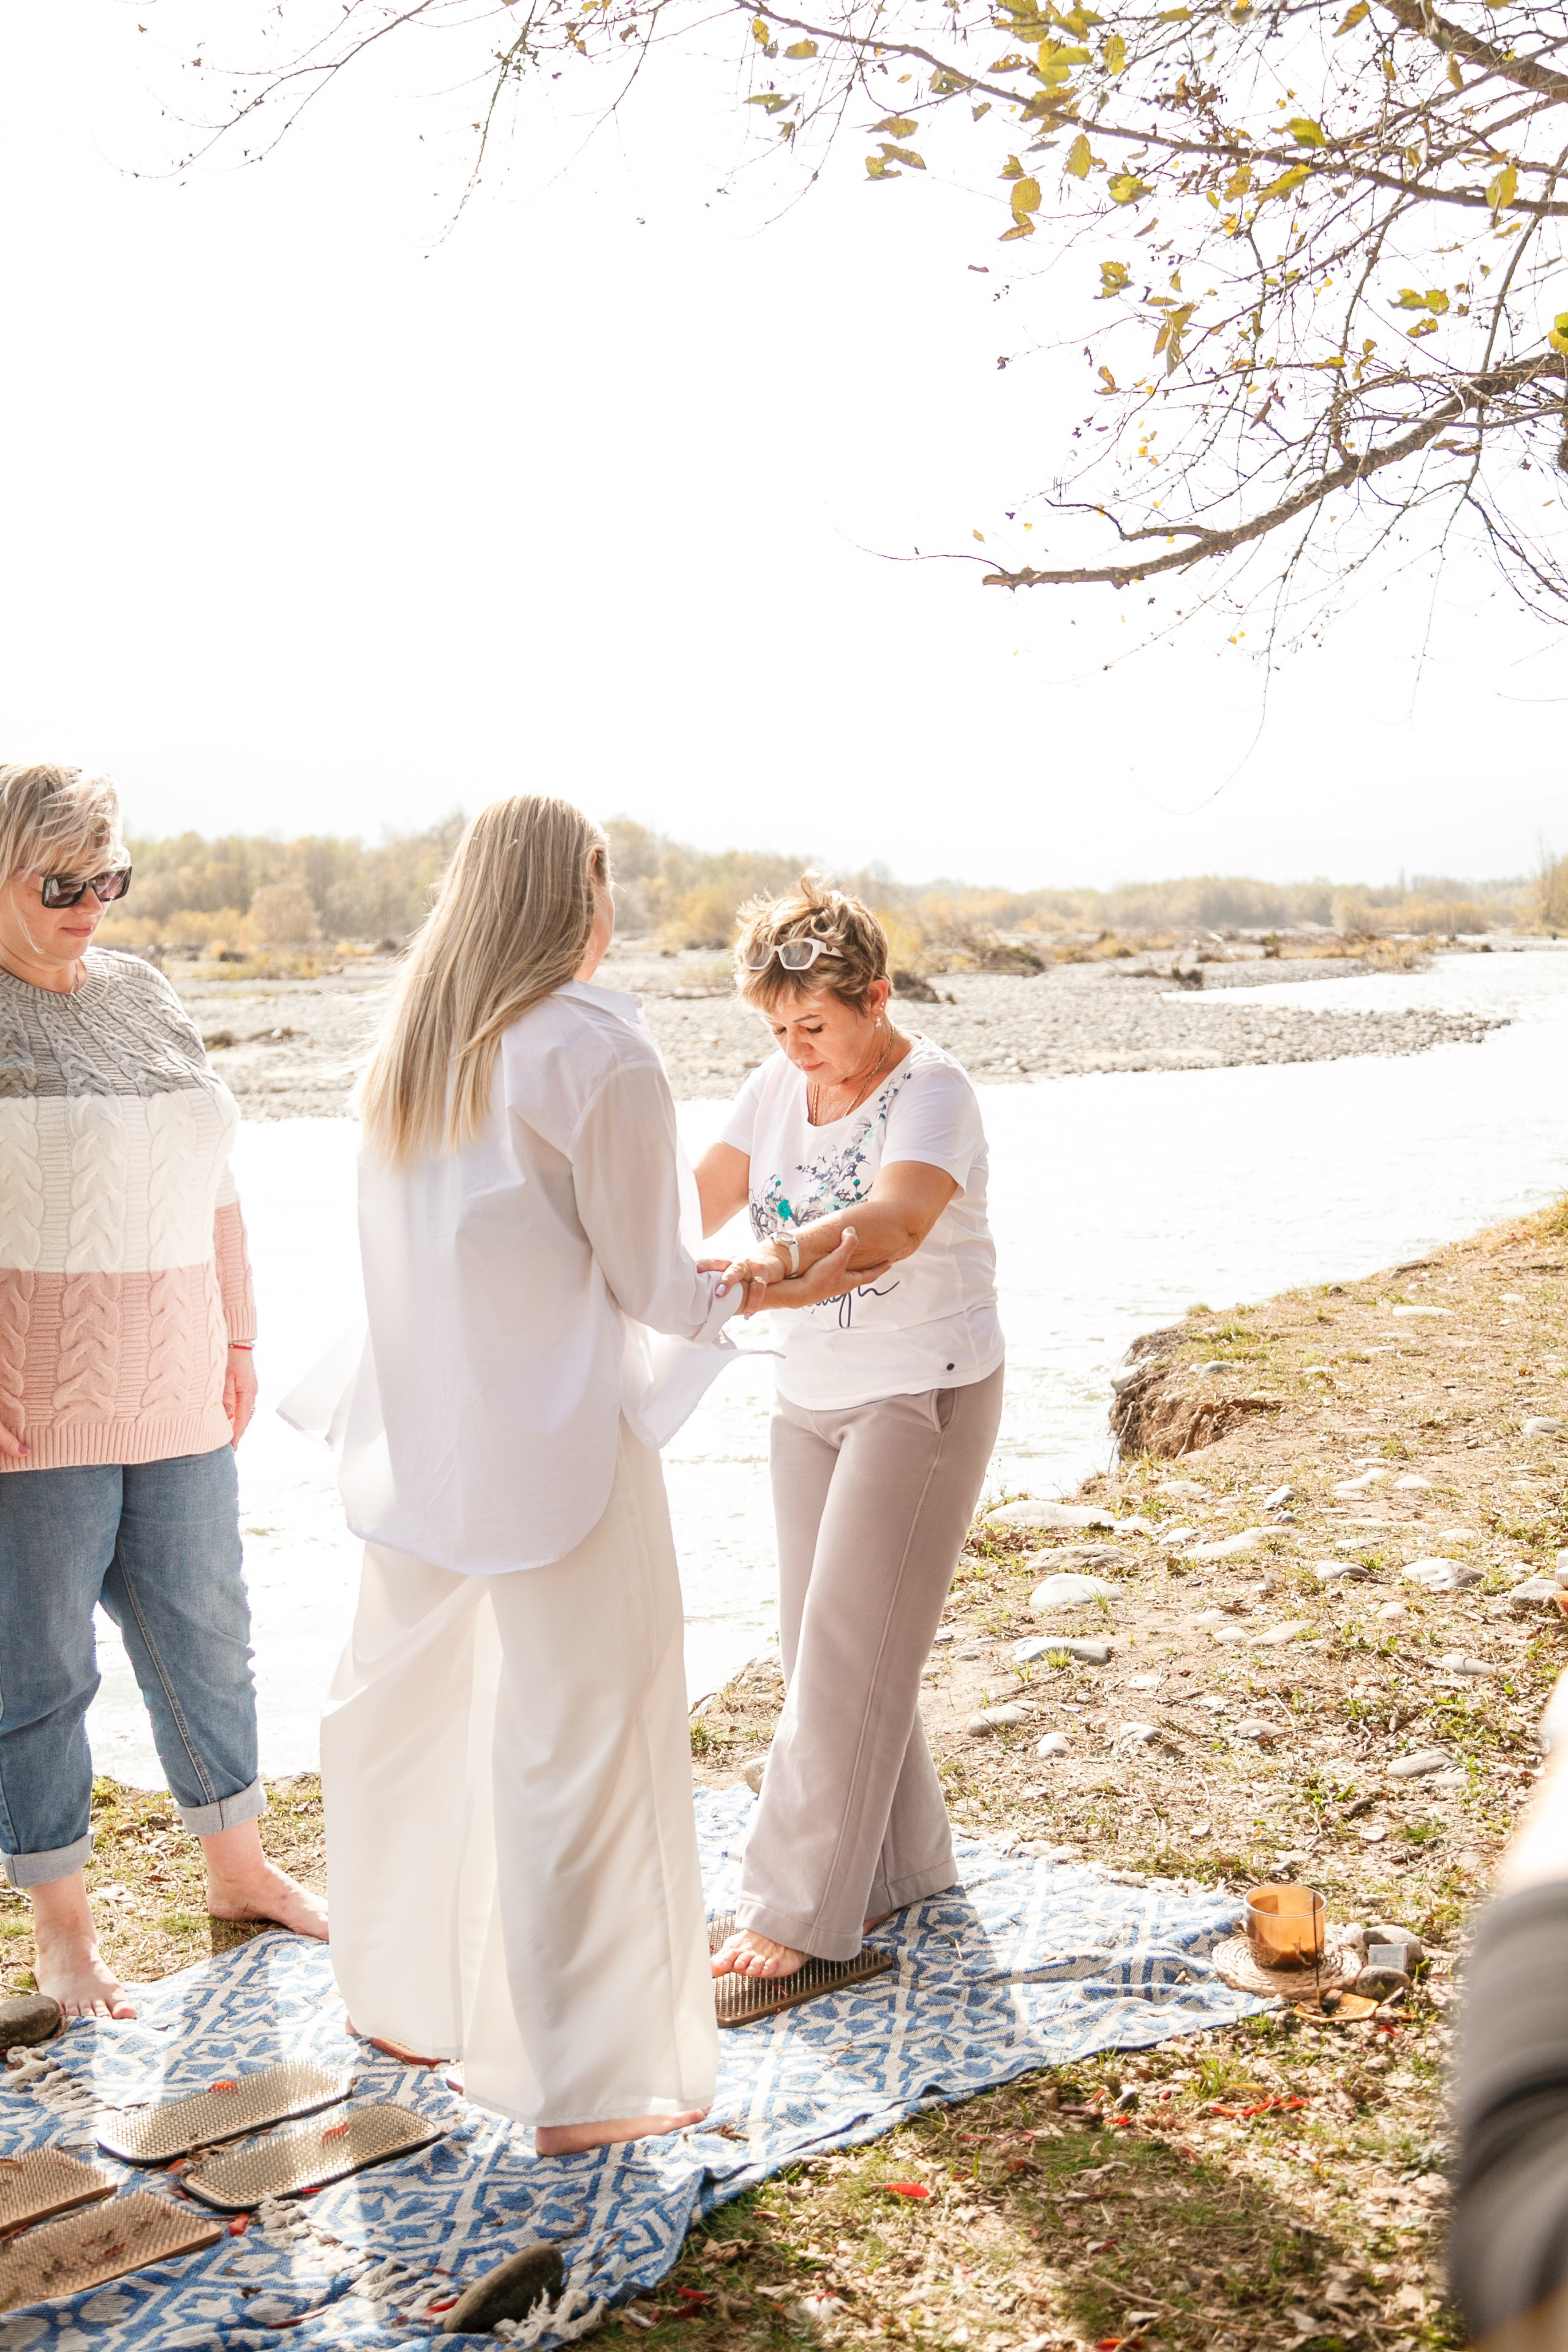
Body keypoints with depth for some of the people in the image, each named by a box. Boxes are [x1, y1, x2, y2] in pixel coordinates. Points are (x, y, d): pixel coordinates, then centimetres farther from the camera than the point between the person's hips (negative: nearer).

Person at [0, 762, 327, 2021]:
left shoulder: (147, 994, 10)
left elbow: (213, 1185, 16)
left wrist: (238, 1342, 15)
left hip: (172, 1391, 6)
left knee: (205, 1632, 15)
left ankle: (239, 1867, 33)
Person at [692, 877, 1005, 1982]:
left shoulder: (934, 1091, -18)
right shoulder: (780, 1085, 3)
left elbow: (897, 1221, -37)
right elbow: (704, 1196, 0)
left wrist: (782, 1256, -56)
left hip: (926, 1393, -7)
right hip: (814, 1393, 7)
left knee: (850, 1644, -7)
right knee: (825, 1642, 10)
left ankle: (801, 1905, 2)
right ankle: (903, 1867, 26)